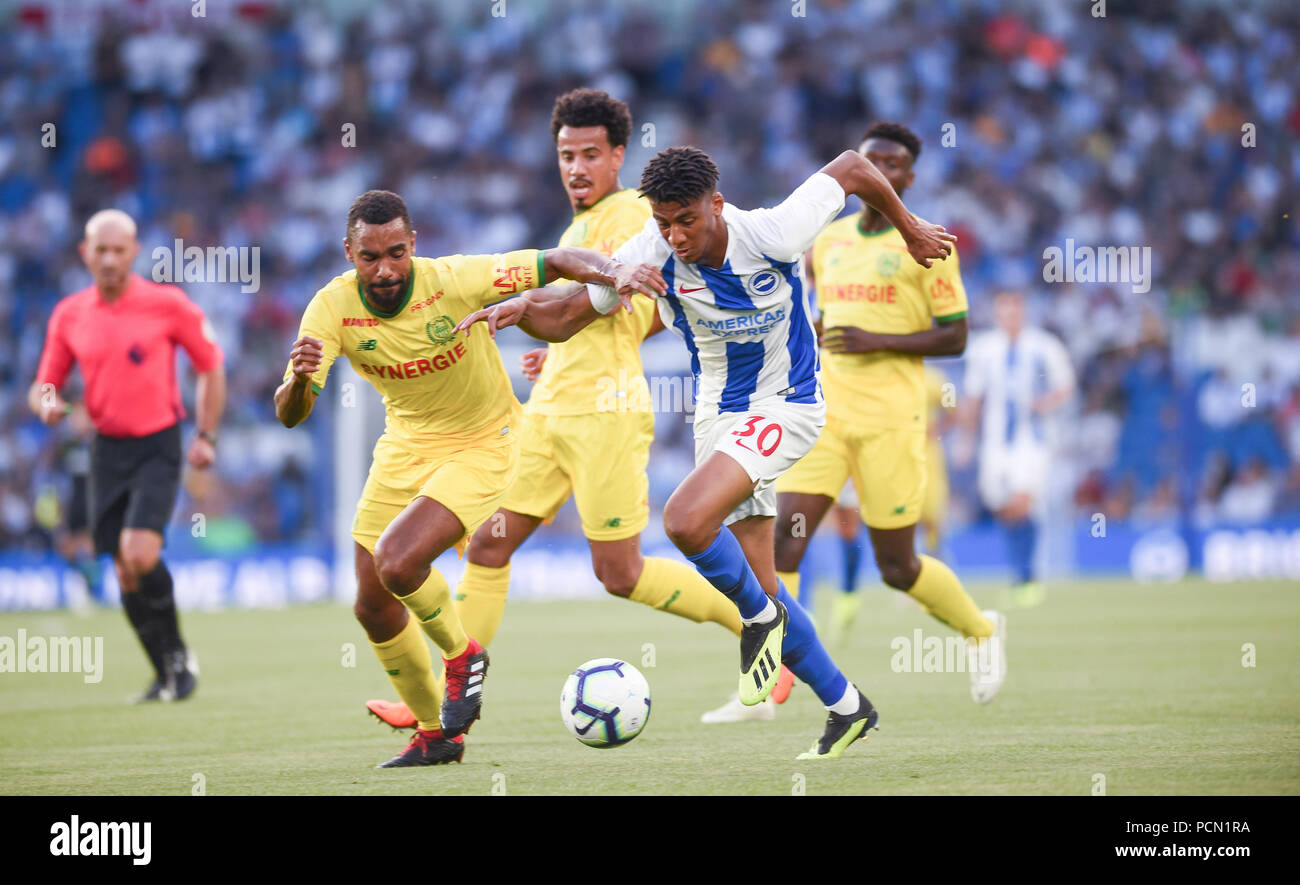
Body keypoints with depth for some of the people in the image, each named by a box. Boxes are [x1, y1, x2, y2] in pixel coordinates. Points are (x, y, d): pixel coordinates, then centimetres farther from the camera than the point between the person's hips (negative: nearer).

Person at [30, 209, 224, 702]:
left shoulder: (167, 304, -7)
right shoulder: (69, 315, 3)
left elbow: (211, 367, 3)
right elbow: (44, 385, 10)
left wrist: (206, 436, -3)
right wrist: (46, 404, -14)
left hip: (158, 446, -4)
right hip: (107, 449, 4)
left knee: (141, 554, -21)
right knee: (124, 569, 3)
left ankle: (178, 656, -1)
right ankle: (166, 676, 17)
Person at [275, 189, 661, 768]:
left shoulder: (455, 281, -25)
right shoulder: (333, 309, -17)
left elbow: (559, 262, -18)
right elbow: (288, 415, -23)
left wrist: (614, 274, -38)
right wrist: (298, 381, -47)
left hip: (482, 444, -5)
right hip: (405, 445, 5)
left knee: (397, 563, -26)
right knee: (372, 607, 5)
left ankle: (461, 656, 5)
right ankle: (434, 735, 28)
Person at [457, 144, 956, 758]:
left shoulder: (772, 235, -24)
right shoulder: (649, 256, -16)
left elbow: (850, 168, -8)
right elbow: (563, 320, -7)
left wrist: (908, 227, 7)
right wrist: (517, 309, -29)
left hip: (785, 406, -5)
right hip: (718, 416, 5)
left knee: (685, 519, -29)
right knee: (759, 590, 7)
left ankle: (760, 615, -1)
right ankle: (847, 707, 24)